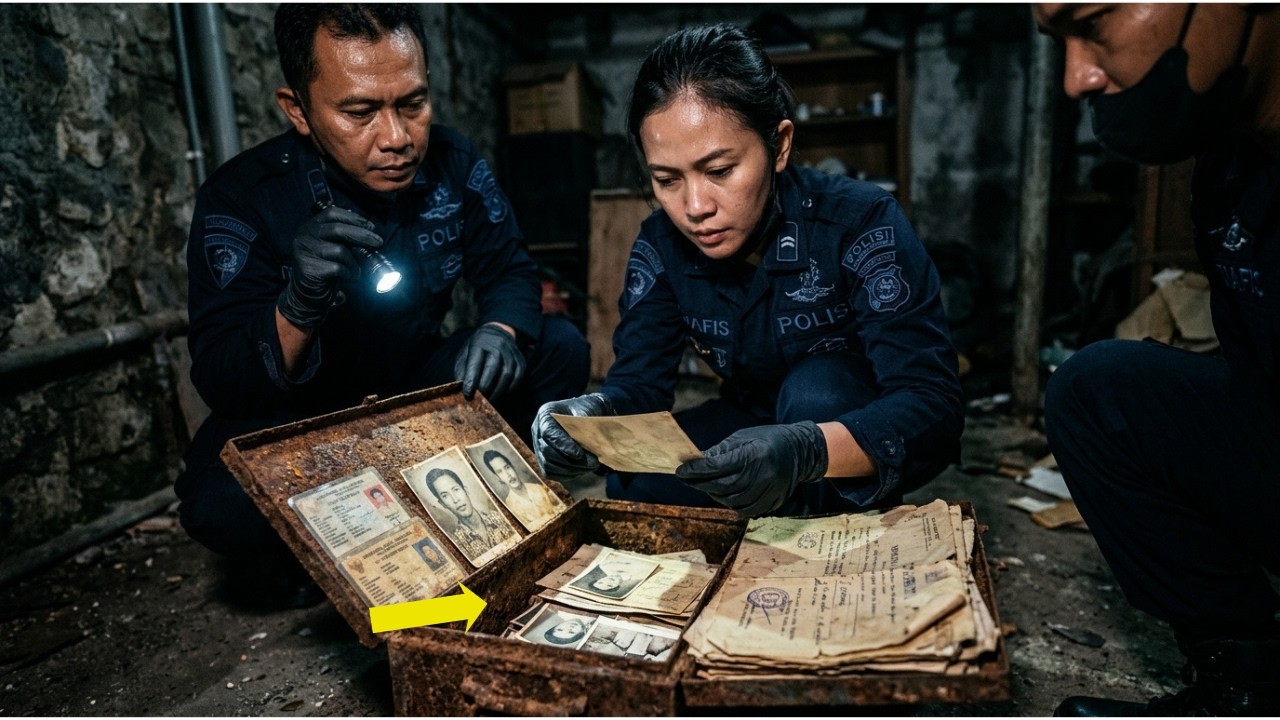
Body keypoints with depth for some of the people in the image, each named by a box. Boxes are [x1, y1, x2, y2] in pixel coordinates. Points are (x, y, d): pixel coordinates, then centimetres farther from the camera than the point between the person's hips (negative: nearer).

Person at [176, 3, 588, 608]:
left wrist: (500, 329, -28)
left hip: (419, 388, 4)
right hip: (298, 417, -3)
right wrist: (297, 309, -46)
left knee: (560, 350, -13)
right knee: (221, 505, -33)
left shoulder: (452, 163, -10)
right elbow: (219, 384, -23)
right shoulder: (240, 199, -21)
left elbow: (509, 271, -2)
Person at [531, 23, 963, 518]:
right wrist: (596, 416, -40)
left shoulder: (861, 224, -27)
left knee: (815, 387, -34)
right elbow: (638, 382, -14)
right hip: (756, 420, 4)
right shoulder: (661, 246, -12)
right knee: (633, 485, -17)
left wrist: (806, 453, -53)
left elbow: (934, 406, -33)